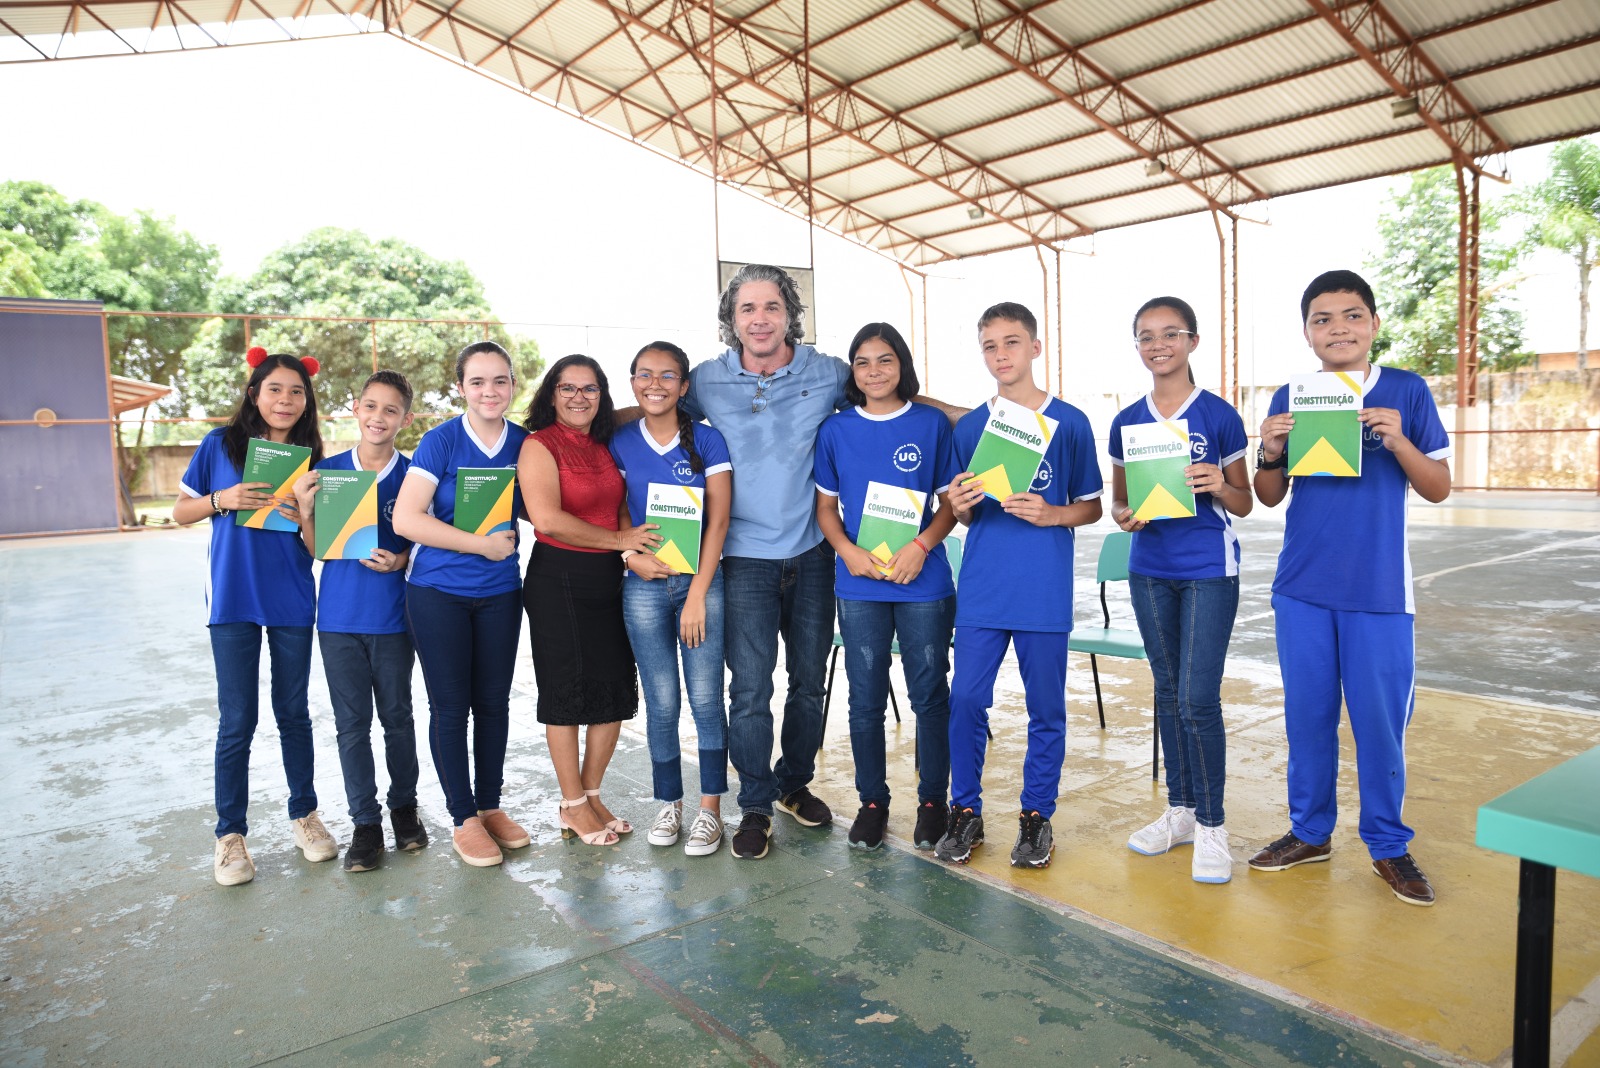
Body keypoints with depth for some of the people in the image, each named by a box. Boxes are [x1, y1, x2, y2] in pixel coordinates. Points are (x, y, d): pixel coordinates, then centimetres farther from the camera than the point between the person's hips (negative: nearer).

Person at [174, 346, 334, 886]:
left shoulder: (311, 459, 2)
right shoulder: (219, 445, -1)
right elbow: (181, 512, 4)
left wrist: (304, 518, -16)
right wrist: (223, 500, -14)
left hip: (293, 604, 2)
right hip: (233, 603, -1)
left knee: (294, 713, 12)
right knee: (237, 721, 2)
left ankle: (304, 815, 26)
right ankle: (230, 835, 15)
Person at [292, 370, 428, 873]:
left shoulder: (413, 474, -3)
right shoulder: (326, 471, 2)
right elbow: (318, 548, 4)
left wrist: (401, 560, -16)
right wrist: (305, 508, -13)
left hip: (392, 615, -1)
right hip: (339, 616, 2)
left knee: (397, 717, 11)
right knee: (351, 723, 7)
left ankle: (404, 806, 29)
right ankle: (365, 822, 19)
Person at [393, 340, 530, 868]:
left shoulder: (524, 443, 1)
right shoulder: (440, 441, -11)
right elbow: (406, 518, -18)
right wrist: (481, 543, -18)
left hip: (499, 592, 4)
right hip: (438, 591, -3)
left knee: (493, 701, 11)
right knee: (450, 705, 4)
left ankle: (491, 805, 27)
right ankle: (464, 818, 18)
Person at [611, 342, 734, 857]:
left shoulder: (707, 440, -1)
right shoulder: (620, 443, 5)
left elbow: (718, 520, -4)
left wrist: (698, 592, -9)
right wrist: (631, 556, -10)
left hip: (702, 582, -1)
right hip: (644, 587, 2)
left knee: (706, 698, 0)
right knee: (661, 702, 7)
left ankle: (710, 809, 13)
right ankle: (668, 804, 22)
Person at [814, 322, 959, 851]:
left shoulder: (932, 423, 2)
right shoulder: (836, 429, 6)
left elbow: (951, 501, 3)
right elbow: (826, 505, 8)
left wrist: (921, 545, -13)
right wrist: (849, 551, -9)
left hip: (924, 582, -1)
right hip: (859, 584, 1)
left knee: (930, 693, 6)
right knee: (865, 698, 8)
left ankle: (933, 799, 23)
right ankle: (872, 801, 24)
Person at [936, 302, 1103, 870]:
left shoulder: (1069, 422, 2)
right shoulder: (969, 427, 8)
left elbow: (1091, 506, 6)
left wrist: (1050, 514, -13)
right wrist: (960, 506, -9)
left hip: (1045, 588, -1)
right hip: (981, 586, 2)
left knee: (1045, 706, 6)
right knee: (966, 699, 0)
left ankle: (1037, 814, 23)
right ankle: (966, 811, 17)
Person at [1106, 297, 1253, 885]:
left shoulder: (1219, 415, -4)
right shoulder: (1127, 421, 6)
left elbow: (1244, 503, 1)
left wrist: (1218, 486, -20)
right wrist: (1126, 516, -10)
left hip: (1209, 570, -4)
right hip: (1150, 568, 4)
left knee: (1198, 699, -7)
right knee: (1168, 693, 13)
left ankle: (1211, 826, 10)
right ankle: (1180, 809, 27)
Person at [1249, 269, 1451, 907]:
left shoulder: (1406, 393, 0)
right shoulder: (1289, 400, 5)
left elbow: (1439, 489, 1)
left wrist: (1397, 441, -16)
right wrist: (1269, 454, -10)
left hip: (1379, 590, -2)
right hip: (1302, 588, 2)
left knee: (1380, 718, 3)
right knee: (1307, 713, 10)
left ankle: (1388, 845, 22)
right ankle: (1310, 832, 26)